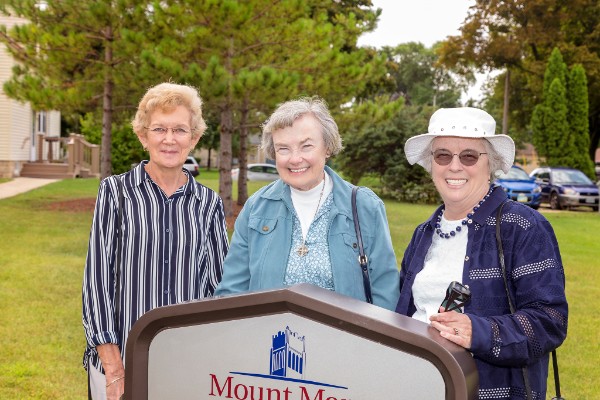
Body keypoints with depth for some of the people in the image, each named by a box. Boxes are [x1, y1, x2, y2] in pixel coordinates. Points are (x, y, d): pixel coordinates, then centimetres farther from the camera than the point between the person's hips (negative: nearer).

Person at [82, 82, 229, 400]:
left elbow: (220, 285, 7)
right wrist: (113, 367, -9)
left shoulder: (208, 203, 4)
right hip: (122, 358, -2)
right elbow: (97, 275, -5)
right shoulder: (116, 191, -2)